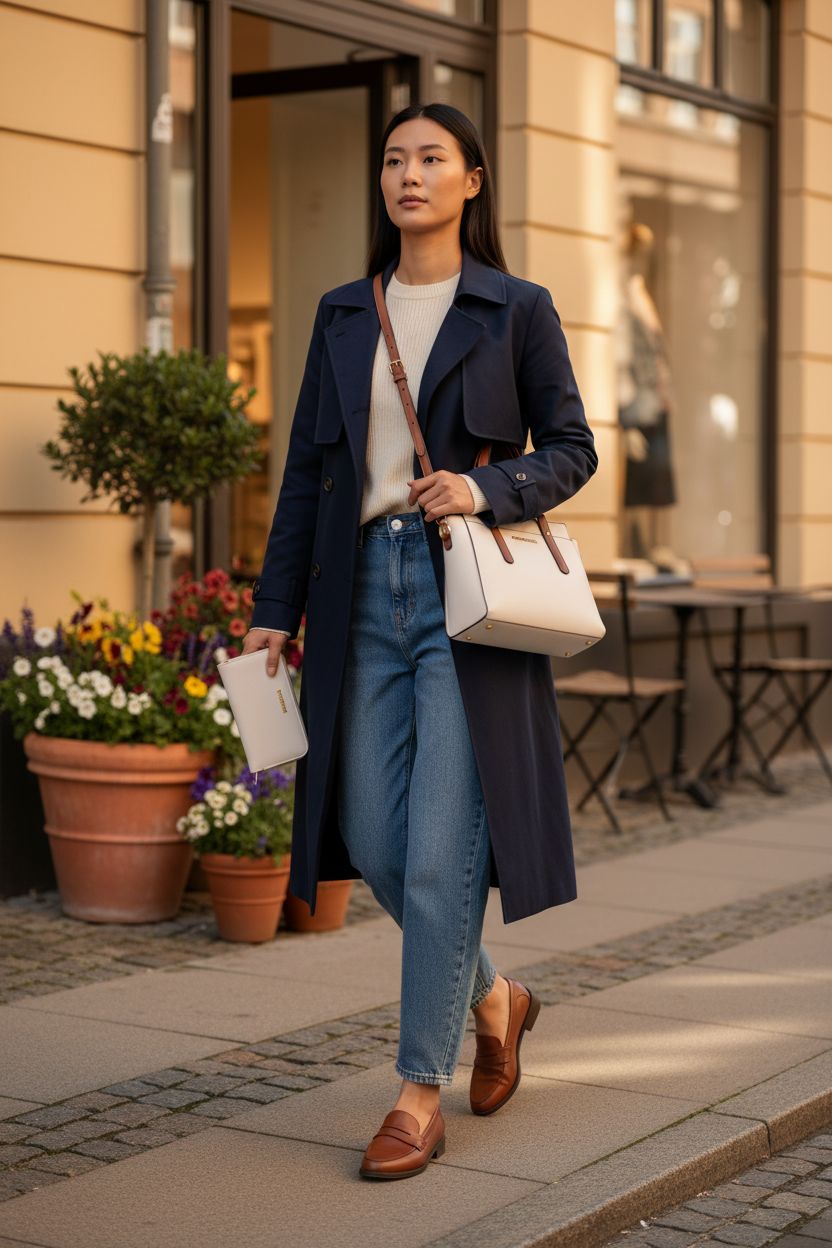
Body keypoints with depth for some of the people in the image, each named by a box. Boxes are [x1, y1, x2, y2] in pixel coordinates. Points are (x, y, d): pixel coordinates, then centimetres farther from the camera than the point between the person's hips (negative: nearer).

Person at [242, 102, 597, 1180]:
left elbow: (572, 449, 4)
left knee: (441, 853, -7)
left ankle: (420, 1094, 5)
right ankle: (493, 998, 31)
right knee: (375, 843, 4)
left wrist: (486, 489, -16)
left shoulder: (517, 310, 3)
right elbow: (308, 469, 13)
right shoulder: (344, 314, 14)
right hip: (364, 592, 4)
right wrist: (274, 609, 8)